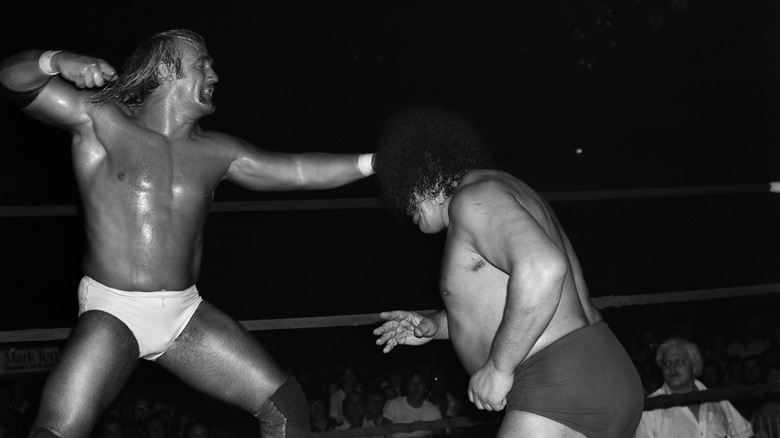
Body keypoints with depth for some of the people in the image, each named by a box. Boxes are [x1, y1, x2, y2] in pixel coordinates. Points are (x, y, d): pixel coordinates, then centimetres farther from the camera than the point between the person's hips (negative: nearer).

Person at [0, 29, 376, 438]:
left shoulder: (215, 152, 8)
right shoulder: (100, 121, -3)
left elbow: (300, 170, 10)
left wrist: (377, 161, 5)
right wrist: (57, 62, -29)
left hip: (185, 312, 5)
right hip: (112, 312, -5)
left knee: (286, 404, 2)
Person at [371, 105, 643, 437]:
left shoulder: (474, 199, -12)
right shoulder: (497, 191, 21)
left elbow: (543, 268, -31)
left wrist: (497, 367, -23)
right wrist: (436, 326, 20)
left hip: (564, 394, -11)